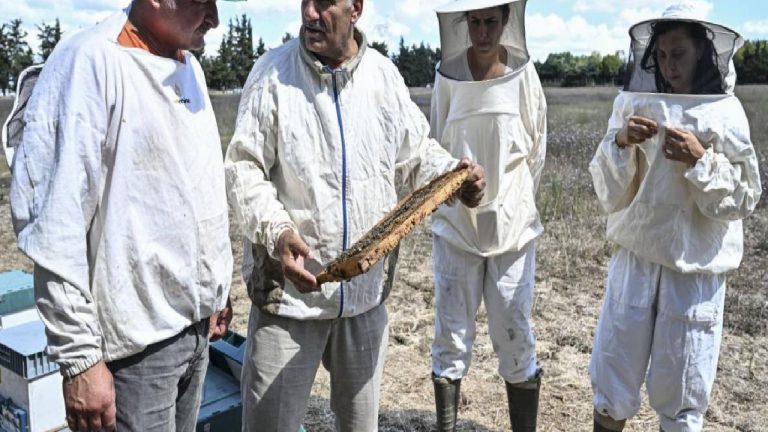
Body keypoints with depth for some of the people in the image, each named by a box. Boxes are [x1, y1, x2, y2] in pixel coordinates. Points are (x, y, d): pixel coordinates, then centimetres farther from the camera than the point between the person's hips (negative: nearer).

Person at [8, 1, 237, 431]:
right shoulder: (90, 62, -16)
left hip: (197, 325, 7)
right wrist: (80, 357, -17)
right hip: (136, 344, -7)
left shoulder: (190, 67, 9)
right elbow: (54, 226, -18)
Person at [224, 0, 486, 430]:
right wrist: (276, 231, -26)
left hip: (366, 289, 3)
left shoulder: (385, 75, 3)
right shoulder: (273, 73, -7)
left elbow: (417, 155, 11)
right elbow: (243, 167, -9)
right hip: (290, 287, -3)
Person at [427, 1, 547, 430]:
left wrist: (517, 203, 7)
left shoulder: (523, 73, -4)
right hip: (456, 223, 1)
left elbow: (537, 150, 4)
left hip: (513, 225, 0)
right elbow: (436, 147, 7)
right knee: (451, 337, 6)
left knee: (516, 339, 4)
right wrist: (449, 197, 7)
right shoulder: (448, 75, -3)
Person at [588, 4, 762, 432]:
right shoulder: (635, 104, 1)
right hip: (636, 257, 2)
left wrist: (699, 160, -18)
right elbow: (610, 193, 1)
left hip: (695, 267, -1)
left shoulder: (726, 112, -4)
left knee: (681, 386, 9)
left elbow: (742, 200, -4)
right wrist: (620, 143, -15)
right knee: (613, 373, 9)